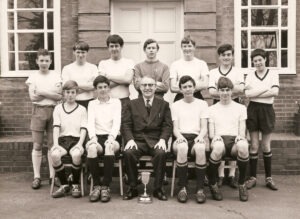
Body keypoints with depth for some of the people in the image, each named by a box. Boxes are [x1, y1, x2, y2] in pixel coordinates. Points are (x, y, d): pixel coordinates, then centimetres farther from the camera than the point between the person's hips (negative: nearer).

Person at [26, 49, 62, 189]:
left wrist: (42, 92, -8)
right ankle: (37, 177, 5)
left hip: (53, 110, 1)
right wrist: (51, 94, -5)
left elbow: (59, 96, 0)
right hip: (38, 111, 0)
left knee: (52, 144, 1)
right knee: (37, 145, 0)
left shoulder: (56, 76, 8)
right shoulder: (33, 77, 6)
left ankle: (53, 175, 9)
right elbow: (32, 97, -4)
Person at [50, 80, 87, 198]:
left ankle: (75, 185, -13)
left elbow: (83, 129, 3)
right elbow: (56, 127, 4)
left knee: (76, 154, -36)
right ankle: (64, 185, -13)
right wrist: (55, 143, -12)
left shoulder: (82, 109, 13)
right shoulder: (58, 108, 16)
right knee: (54, 154, -32)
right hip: (62, 139, 1)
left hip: (76, 139, -1)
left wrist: (80, 144, -15)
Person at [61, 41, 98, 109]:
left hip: (89, 102, 0)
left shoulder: (93, 67, 9)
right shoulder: (67, 68, 8)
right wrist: (87, 87, -6)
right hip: (73, 103, 0)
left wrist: (77, 85, -8)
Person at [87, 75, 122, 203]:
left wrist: (111, 137, -18)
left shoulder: (116, 102, 14)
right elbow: (90, 122, 4)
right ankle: (96, 185, -22)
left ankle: (105, 186, -29)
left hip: (112, 137, -1)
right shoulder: (92, 104, 18)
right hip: (98, 137, 1)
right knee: (91, 148, -35)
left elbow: (117, 122, 1)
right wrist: (93, 137, -17)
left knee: (110, 147, -37)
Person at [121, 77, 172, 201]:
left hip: (155, 141, 0)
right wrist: (130, 139, -11)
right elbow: (125, 125, 7)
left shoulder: (163, 104, 17)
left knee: (161, 153, -33)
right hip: (137, 140, 1)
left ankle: (158, 189, -16)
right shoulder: (132, 104, 17)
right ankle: (132, 188, -14)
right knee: (128, 153, -31)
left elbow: (167, 125, 8)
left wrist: (162, 139, -11)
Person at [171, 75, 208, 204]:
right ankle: (182, 188, -27)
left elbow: (204, 127, 9)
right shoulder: (175, 105, 19)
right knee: (182, 147, -38)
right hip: (181, 138, 0)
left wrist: (200, 137, -14)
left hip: (196, 137, 0)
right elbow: (175, 128, 9)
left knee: (200, 148, -37)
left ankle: (200, 189, -27)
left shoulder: (202, 104, 18)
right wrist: (180, 136, -14)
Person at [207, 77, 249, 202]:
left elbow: (242, 131, 13)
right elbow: (210, 133, 13)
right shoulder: (212, 109, 21)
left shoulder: (240, 108, 21)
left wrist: (240, 137, -10)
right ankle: (212, 184, -17)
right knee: (218, 147, -40)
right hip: (218, 139, -1)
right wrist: (214, 136, -11)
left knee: (243, 145, -38)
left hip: (234, 140, 1)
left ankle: (242, 184, -16)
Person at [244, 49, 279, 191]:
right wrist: (266, 89, -12)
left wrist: (255, 93, -12)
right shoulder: (250, 76, 6)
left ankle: (269, 178, 16)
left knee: (266, 146, 6)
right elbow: (247, 94, -9)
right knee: (254, 146, 3)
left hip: (267, 110, -1)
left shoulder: (273, 75, 2)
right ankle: (252, 177, 11)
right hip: (253, 110, 1)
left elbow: (275, 92, -13)